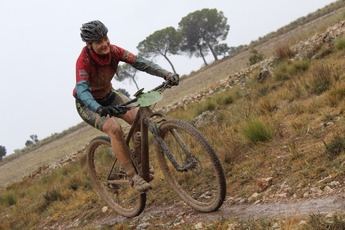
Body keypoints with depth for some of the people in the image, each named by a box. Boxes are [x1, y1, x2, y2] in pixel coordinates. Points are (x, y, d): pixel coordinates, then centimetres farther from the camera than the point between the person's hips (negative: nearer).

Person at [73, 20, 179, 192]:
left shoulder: (113, 51, -17)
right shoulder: (84, 60, -30)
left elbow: (139, 62, -25)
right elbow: (82, 90, -43)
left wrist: (166, 74, -39)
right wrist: (99, 109, -62)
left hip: (108, 96, 5)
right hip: (88, 104, -5)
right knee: (114, 128, -31)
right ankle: (134, 177, -24)